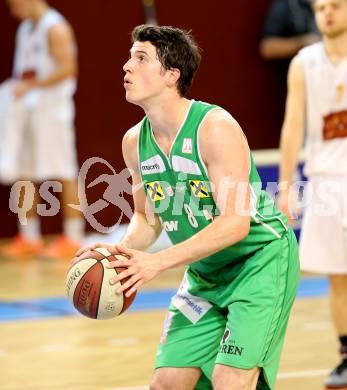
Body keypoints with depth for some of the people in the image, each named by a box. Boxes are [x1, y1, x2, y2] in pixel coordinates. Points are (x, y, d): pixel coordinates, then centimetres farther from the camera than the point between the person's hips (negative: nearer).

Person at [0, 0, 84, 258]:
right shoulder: (25, 29, 16)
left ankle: (72, 239, -3)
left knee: (63, 173, -6)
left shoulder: (55, 28, -10)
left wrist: (31, 85, -22)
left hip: (51, 108, -9)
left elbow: (67, 68, -19)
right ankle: (29, 238, 16)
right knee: (22, 174, 8)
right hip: (24, 108, 9)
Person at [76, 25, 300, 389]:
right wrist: (121, 251, -10)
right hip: (205, 273, 7)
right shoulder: (135, 141, -1)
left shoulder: (216, 128, -23)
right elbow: (148, 218, 12)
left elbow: (236, 222, -28)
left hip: (260, 259, -7)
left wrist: (158, 262, -33)